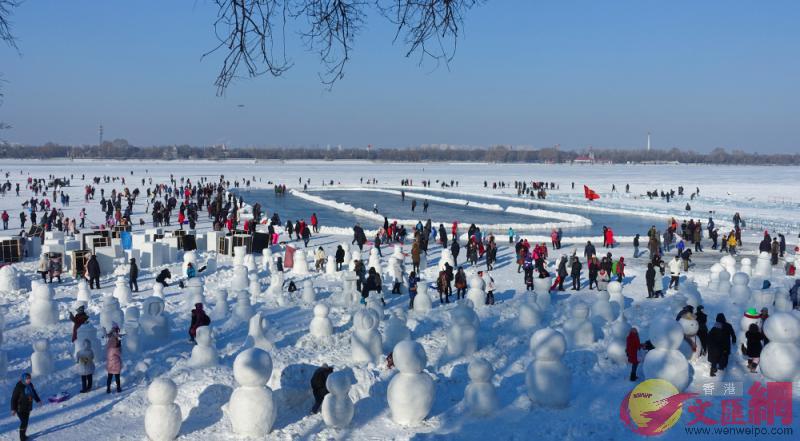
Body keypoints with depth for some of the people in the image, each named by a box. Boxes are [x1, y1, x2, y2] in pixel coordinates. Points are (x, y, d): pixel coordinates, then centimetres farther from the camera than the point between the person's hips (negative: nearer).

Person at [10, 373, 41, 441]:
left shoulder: (30, 385, -1)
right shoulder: (18, 387, -21)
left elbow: (34, 393, 18)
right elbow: (13, 398, -17)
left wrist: (38, 400, 26)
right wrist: (13, 409, -16)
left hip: (28, 408, 7)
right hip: (20, 409, -7)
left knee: (26, 422, 13)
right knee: (23, 422, -7)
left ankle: (23, 435, 28)